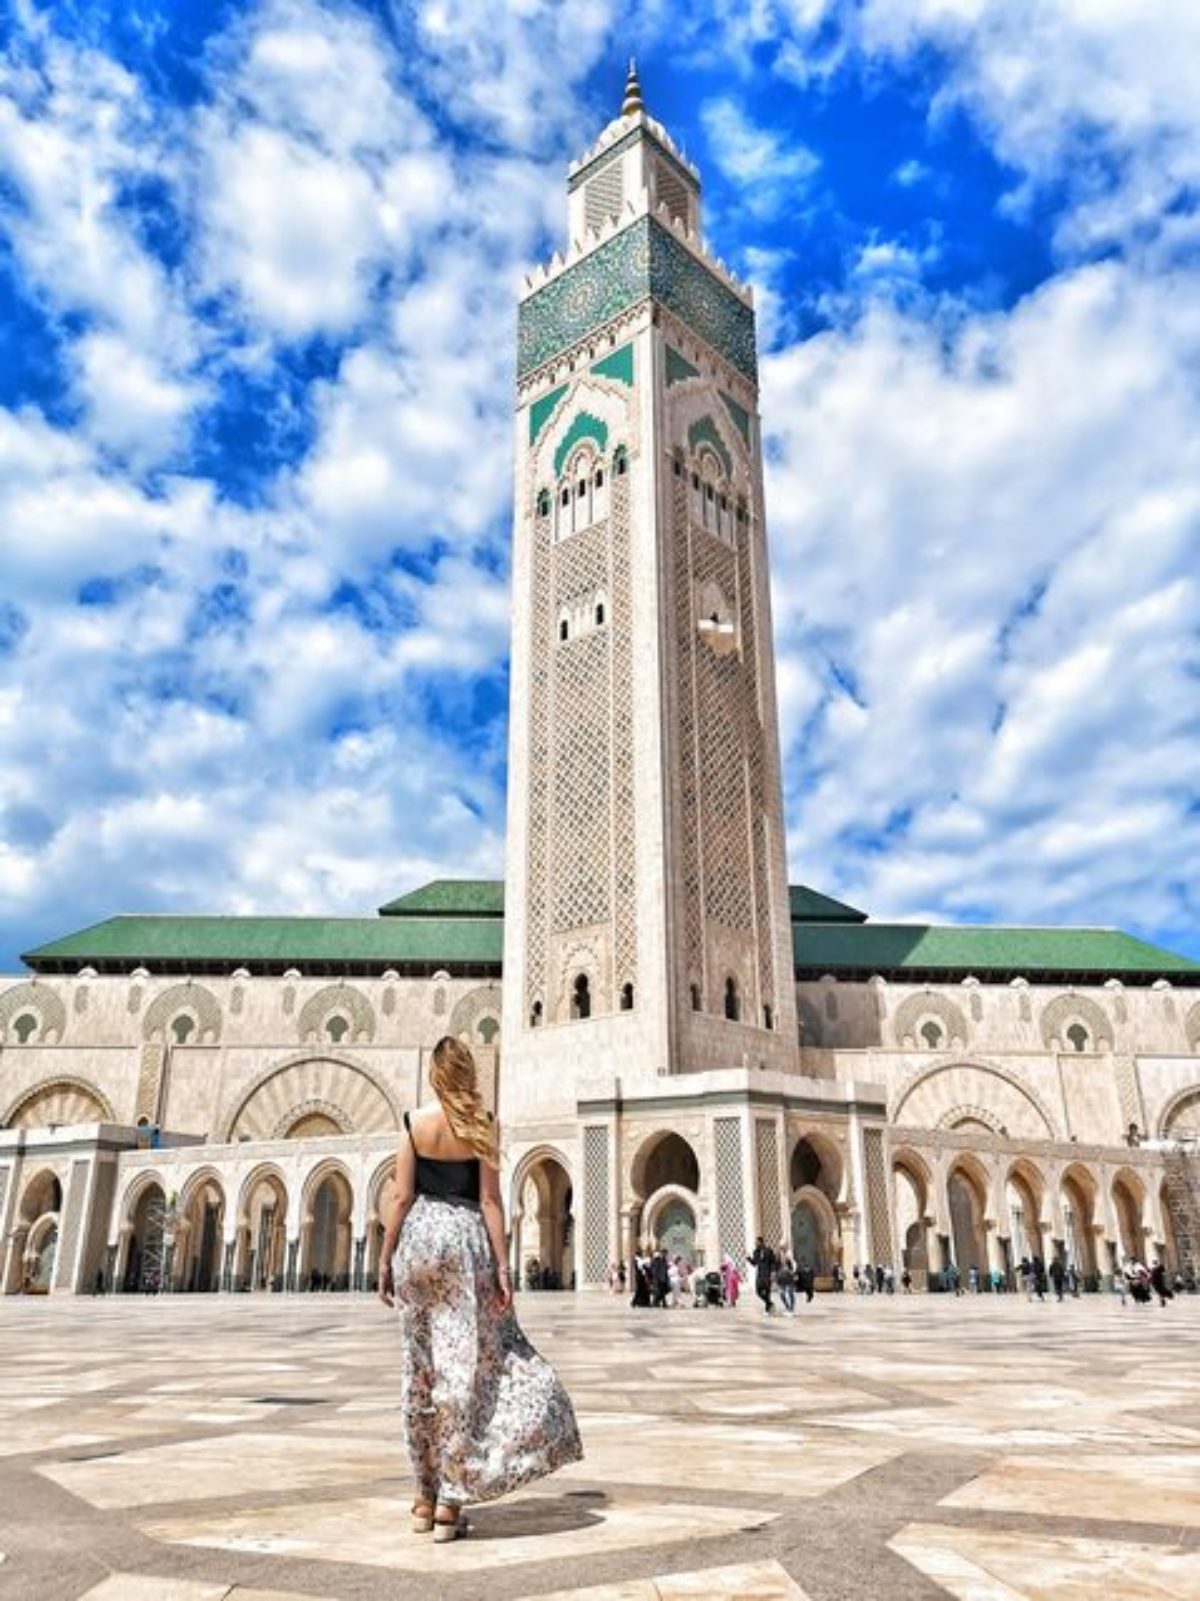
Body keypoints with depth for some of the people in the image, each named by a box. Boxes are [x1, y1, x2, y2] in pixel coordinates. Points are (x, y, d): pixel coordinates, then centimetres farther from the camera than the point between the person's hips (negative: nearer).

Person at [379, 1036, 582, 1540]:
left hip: (419, 1236, 2)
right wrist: (502, 1266, -3)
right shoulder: (481, 1124, -2)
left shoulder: (415, 1121, 1)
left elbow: (402, 1198, 0)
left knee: (421, 1367, 11)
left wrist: (385, 1260, 7)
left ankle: (425, 1498, 19)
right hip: (466, 1238, -2)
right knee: (463, 1366, 4)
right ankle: (450, 1501, 5)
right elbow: (490, 1201, -5)